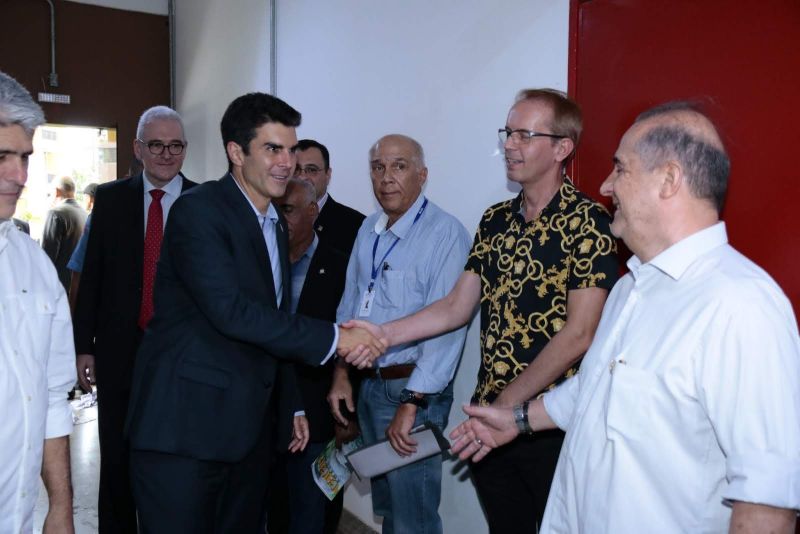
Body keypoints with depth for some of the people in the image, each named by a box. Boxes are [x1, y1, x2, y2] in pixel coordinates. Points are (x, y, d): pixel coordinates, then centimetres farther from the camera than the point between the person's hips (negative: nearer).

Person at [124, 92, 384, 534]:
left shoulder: (276, 224, 14)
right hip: (185, 427, -7)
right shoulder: (198, 211, -12)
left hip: (248, 426, 8)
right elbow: (231, 310, -24)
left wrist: (291, 402, 19)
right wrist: (332, 338, -20)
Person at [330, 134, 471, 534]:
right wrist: (341, 373, 8)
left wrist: (411, 404, -23)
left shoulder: (445, 233, -17)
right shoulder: (368, 230, 9)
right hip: (367, 384, 7)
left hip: (413, 391, -7)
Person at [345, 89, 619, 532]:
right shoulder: (495, 220, 8)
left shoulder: (586, 221, -13)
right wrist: (385, 334, -7)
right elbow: (457, 307, 6)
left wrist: (507, 405, -13)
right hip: (490, 415, 6)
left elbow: (579, 334, -17)